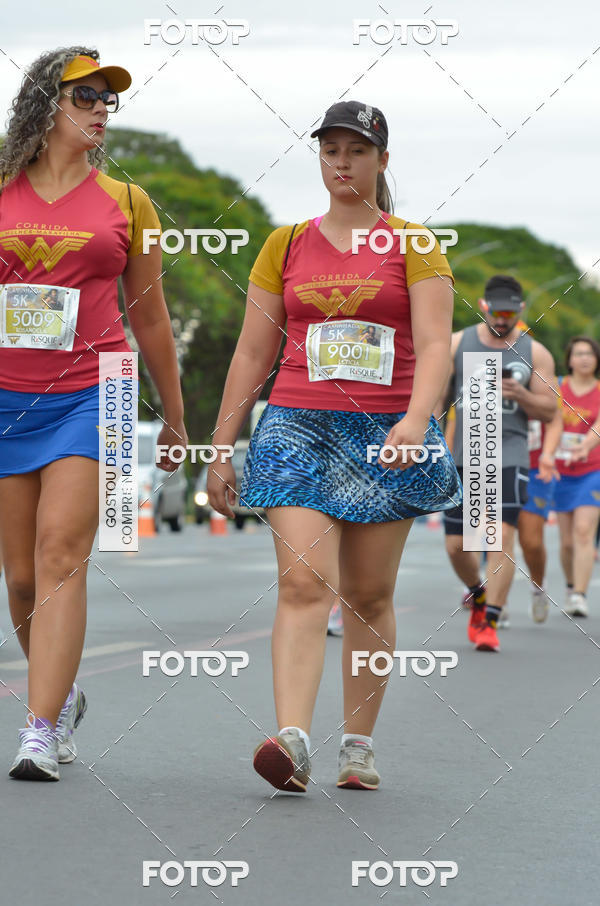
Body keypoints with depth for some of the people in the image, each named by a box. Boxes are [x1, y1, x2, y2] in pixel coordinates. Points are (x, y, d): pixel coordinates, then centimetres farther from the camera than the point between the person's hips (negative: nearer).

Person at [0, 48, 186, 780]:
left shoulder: (125, 202, 8)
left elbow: (149, 319, 16)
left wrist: (174, 417, 20)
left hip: (91, 395, -1)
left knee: (60, 553, -16)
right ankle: (63, 696, 29)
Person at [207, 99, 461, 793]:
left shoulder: (412, 245, 5)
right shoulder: (285, 246, 12)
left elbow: (434, 344, -7)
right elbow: (252, 354, 13)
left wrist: (416, 418, -25)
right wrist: (219, 447, 9)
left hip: (388, 433, 0)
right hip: (298, 425, 1)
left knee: (369, 596, 4)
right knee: (303, 582, -16)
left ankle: (359, 747, 14)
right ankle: (291, 741, -26)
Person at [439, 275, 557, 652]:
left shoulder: (535, 353, 4)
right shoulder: (457, 344, 6)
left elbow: (549, 411, 4)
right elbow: (436, 396, 7)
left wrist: (519, 394, -15)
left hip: (509, 455, -2)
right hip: (461, 456, 2)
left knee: (502, 536, -14)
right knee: (457, 544, 4)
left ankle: (489, 623, -10)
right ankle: (478, 594, 35)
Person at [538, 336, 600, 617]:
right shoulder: (558, 388, 2)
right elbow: (555, 424, -12)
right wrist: (547, 455, -30)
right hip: (562, 473, 2)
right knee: (567, 540, 4)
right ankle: (571, 588, 27)